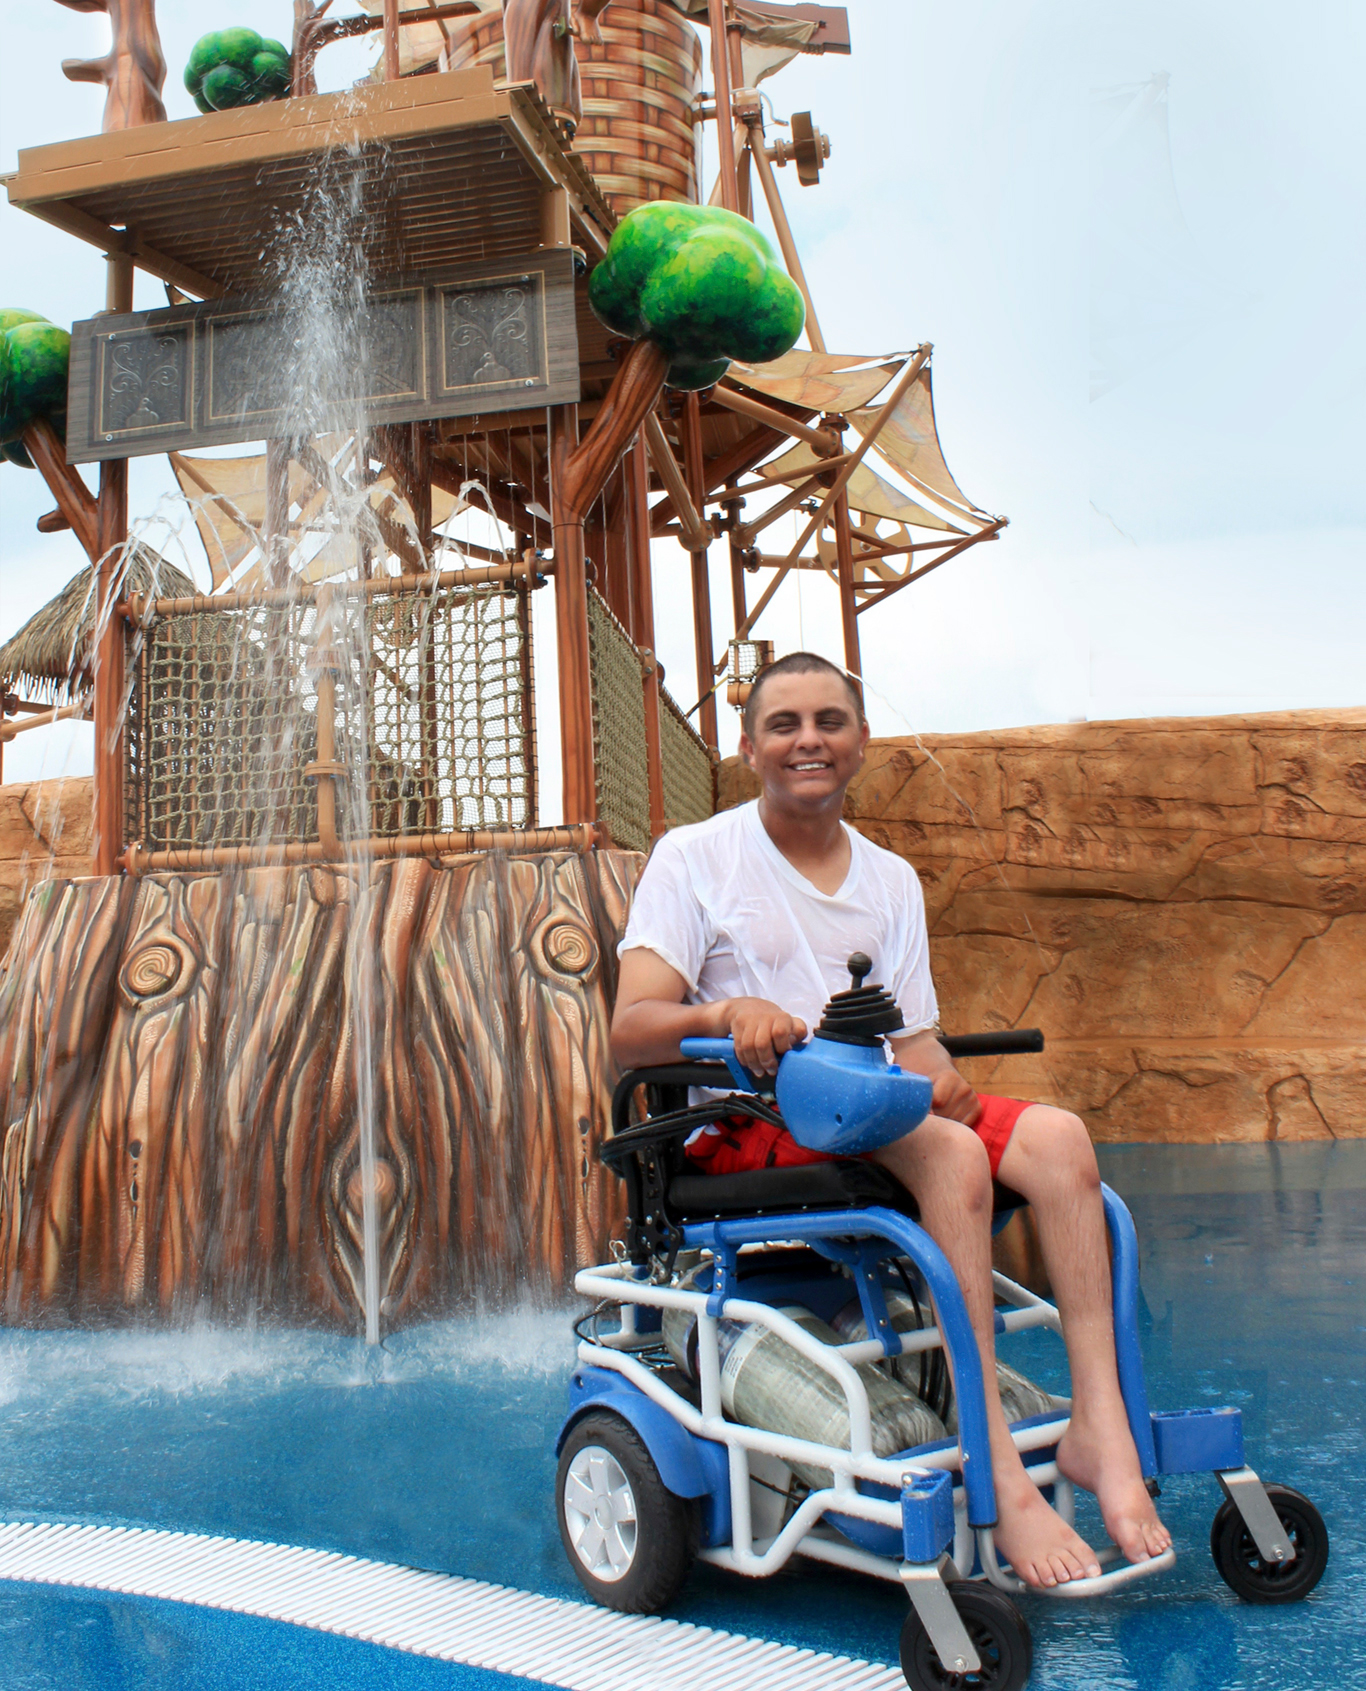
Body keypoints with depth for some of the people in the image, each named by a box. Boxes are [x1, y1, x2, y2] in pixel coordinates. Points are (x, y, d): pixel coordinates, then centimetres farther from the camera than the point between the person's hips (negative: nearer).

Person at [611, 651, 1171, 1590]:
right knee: (952, 1154, -31)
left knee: (1057, 1135, -21)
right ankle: (997, 1473, -30)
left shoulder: (892, 880, 16)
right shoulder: (694, 858, 0)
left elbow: (914, 1039, 13)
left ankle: (1099, 1426, -22)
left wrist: (942, 1079, -11)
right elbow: (630, 1032, -9)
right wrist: (728, 1012, -29)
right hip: (747, 1126, -5)